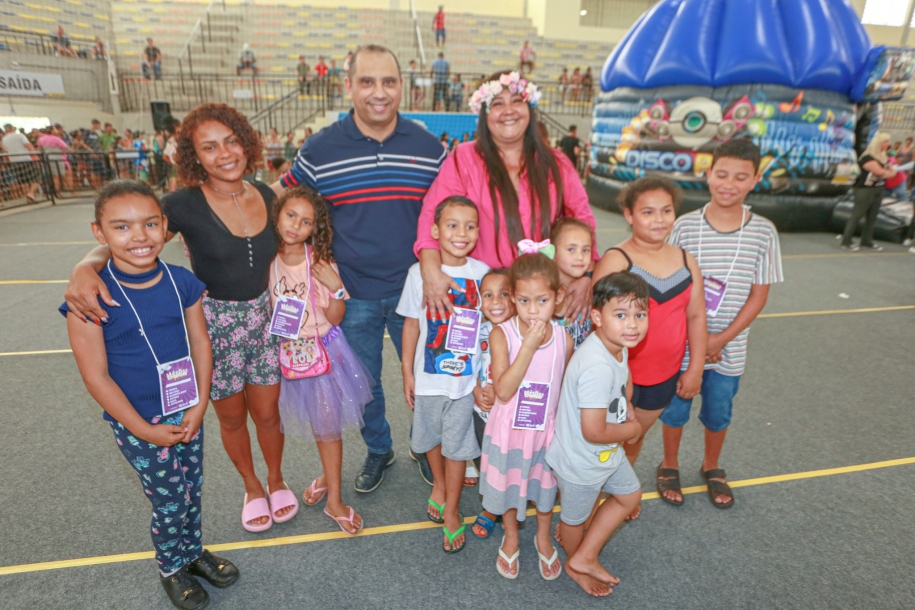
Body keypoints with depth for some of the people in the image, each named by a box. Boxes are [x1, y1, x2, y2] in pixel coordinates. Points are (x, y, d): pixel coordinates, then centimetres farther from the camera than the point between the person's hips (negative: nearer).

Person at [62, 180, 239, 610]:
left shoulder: (182, 281, -8)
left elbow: (200, 343, -2)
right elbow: (96, 376, -15)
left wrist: (199, 406, -6)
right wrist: (145, 430, -12)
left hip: (187, 413, 4)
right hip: (137, 425, -3)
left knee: (193, 491, 19)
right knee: (170, 502, 12)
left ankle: (193, 550, 47)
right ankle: (171, 569, 41)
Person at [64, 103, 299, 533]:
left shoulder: (265, 195, -4)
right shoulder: (185, 204, -15)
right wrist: (86, 266, -36)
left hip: (263, 318, 2)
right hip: (213, 322, -2)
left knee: (267, 412, 13)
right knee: (231, 417, 16)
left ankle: (276, 479, 41)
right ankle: (252, 487, 42)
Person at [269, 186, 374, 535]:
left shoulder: (320, 263, -14)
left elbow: (335, 316, -14)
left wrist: (335, 285, -27)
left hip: (322, 350, -2)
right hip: (288, 352, 2)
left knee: (327, 423, 7)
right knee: (314, 422, 18)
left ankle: (333, 499, 24)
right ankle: (329, 477, 44)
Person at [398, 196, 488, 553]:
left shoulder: (482, 274, -7)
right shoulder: (419, 273, -8)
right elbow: (411, 325, -1)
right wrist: (407, 373, 1)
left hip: (466, 378, -1)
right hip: (428, 376, 1)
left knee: (456, 444, 11)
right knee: (430, 437, 20)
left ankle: (451, 510, 32)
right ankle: (439, 484, 49)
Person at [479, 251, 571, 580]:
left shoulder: (564, 340, -12)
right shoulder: (501, 335, -21)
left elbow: (565, 389, 2)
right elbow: (503, 391, -29)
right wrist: (528, 346, -34)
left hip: (546, 429, 2)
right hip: (508, 429, -1)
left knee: (545, 483, 23)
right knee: (508, 484, 20)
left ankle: (543, 538, 52)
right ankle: (511, 538, 50)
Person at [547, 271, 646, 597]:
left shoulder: (618, 346, -9)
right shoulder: (598, 367, -38)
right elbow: (594, 432, -34)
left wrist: (625, 408, 0)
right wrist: (632, 429, -16)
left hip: (608, 452, 9)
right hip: (582, 462, -9)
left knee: (629, 496, 27)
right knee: (576, 517, 19)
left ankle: (585, 558, 41)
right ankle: (576, 566, 53)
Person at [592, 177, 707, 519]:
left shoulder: (686, 260, 1)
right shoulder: (615, 260, -17)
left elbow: (696, 316, 5)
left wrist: (695, 368, 4)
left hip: (665, 375, 5)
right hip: (621, 373, -5)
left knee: (636, 435, 24)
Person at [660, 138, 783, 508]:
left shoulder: (763, 233, -6)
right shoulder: (685, 226, -9)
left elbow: (759, 294, -4)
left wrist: (721, 339, -12)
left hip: (729, 348, 1)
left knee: (718, 413, 18)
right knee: (674, 409, 13)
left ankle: (711, 467, 44)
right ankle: (669, 465, 38)